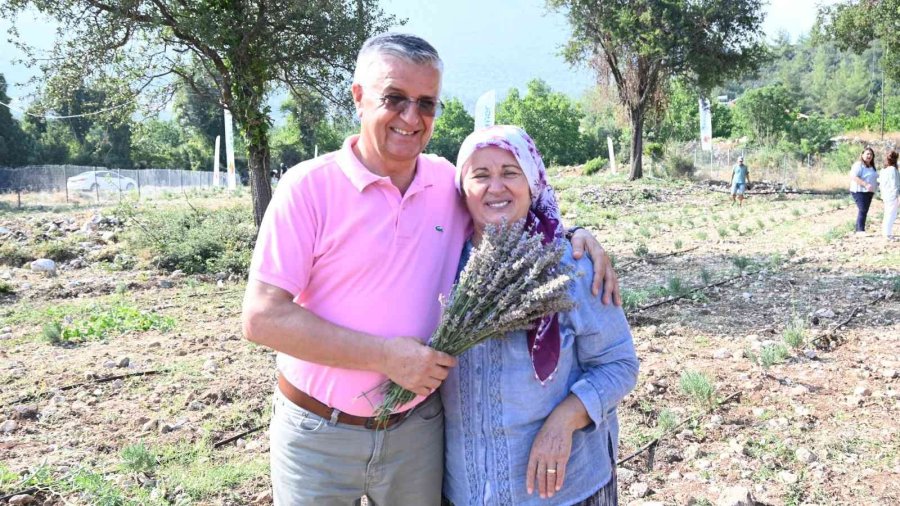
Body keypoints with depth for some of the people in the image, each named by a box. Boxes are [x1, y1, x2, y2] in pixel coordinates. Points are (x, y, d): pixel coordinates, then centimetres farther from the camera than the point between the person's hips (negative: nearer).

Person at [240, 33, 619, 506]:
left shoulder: (448, 182, -1)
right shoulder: (308, 186, -14)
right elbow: (263, 317, -17)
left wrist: (573, 233, -6)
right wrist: (387, 355, -20)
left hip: (417, 429, 4)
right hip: (319, 435, -3)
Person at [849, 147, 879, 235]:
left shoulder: (871, 167, 20)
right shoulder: (858, 165, -9)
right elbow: (854, 177, -21)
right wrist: (866, 185, -27)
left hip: (868, 192, 9)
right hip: (859, 191, -9)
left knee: (864, 211, 7)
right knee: (862, 210, -18)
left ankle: (859, 230, 10)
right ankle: (860, 230, -20)